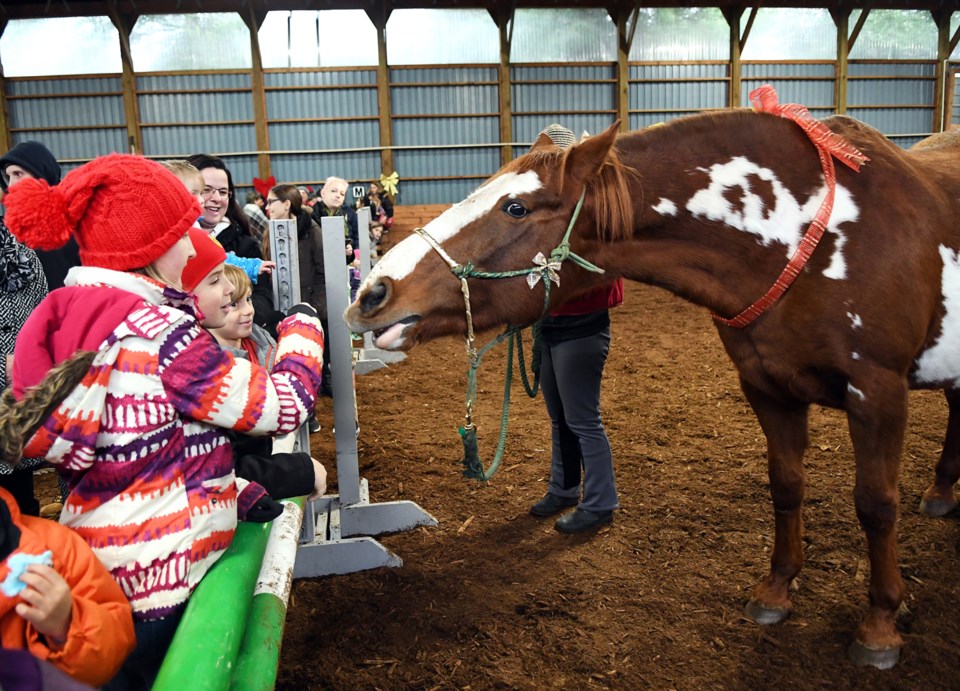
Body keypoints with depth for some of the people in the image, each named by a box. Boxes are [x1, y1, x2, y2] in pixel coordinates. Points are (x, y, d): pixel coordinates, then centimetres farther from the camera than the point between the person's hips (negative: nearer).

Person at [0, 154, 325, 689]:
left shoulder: (69, 318, 1)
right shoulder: (160, 333, -23)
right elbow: (284, 405, -16)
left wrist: (239, 490, 13)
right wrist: (303, 326, 1)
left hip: (97, 563, 8)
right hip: (163, 574, -8)